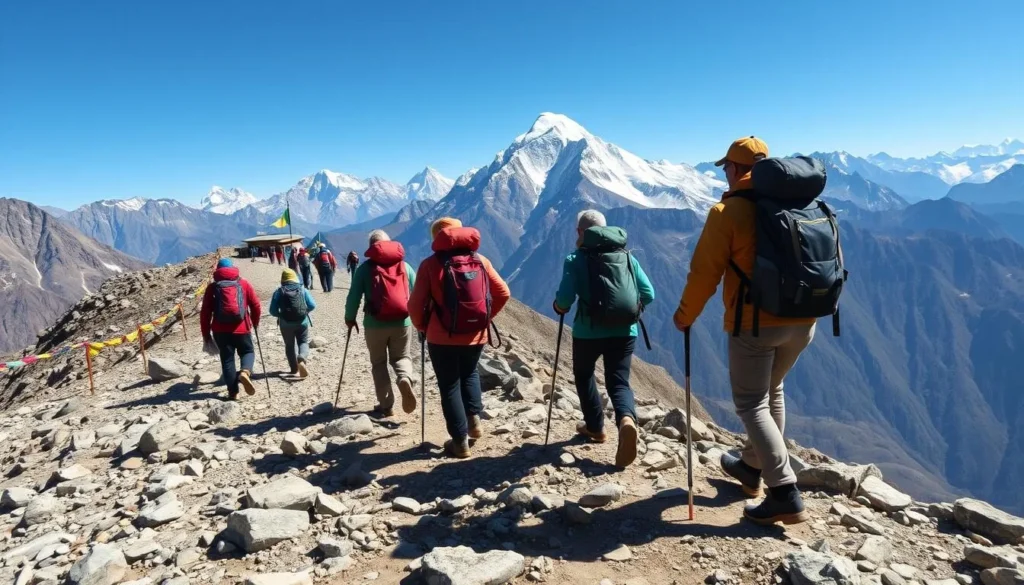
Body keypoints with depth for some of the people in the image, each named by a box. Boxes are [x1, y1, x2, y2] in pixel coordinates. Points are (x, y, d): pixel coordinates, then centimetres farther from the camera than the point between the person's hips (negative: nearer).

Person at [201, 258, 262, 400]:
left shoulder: (212, 287, 5)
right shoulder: (244, 284, 5)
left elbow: (205, 313, 3)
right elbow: (256, 305, 4)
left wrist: (206, 333, 11)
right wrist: (255, 322, 21)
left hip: (220, 330, 1)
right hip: (241, 329, -1)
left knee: (227, 359, 10)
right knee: (248, 352, 18)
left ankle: (233, 392, 7)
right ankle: (245, 372, -14)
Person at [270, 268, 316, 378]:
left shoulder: (278, 292, 2)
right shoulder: (303, 289, 5)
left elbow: (273, 311, -3)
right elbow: (312, 305, 0)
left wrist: (281, 315, 17)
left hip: (286, 323, 0)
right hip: (302, 322, 0)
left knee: (289, 345, 17)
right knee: (303, 342, 11)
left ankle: (294, 368, 20)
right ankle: (301, 359, -19)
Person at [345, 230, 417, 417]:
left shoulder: (365, 268, 0)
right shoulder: (404, 265, 6)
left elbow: (354, 296, -2)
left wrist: (350, 318, 14)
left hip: (375, 324, -1)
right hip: (402, 323, 2)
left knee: (379, 363, 15)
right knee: (401, 357, 19)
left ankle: (386, 405, 13)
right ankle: (405, 379, -13)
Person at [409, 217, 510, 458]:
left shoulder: (431, 264, -7)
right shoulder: (480, 260, 3)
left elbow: (415, 305, -9)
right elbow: (503, 293, 4)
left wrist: (422, 326, 9)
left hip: (443, 337, -3)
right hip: (476, 335, 3)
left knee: (449, 386, 10)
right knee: (469, 373, 29)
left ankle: (460, 441, 13)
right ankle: (473, 418, 16)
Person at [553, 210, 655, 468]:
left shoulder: (576, 260, -4)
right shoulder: (628, 257, 9)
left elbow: (564, 299, -14)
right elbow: (648, 294, 6)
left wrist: (559, 307, 9)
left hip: (588, 332, -2)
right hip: (625, 332, 3)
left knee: (584, 375, 24)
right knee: (619, 381, 10)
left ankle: (595, 426, 32)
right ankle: (627, 419, -20)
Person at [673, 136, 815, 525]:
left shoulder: (728, 212, -10)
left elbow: (704, 271, -10)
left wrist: (686, 315, 3)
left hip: (755, 322, -6)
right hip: (803, 320, 7)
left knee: (752, 404, 3)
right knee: (771, 391, 23)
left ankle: (785, 496, -2)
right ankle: (752, 466, 37)